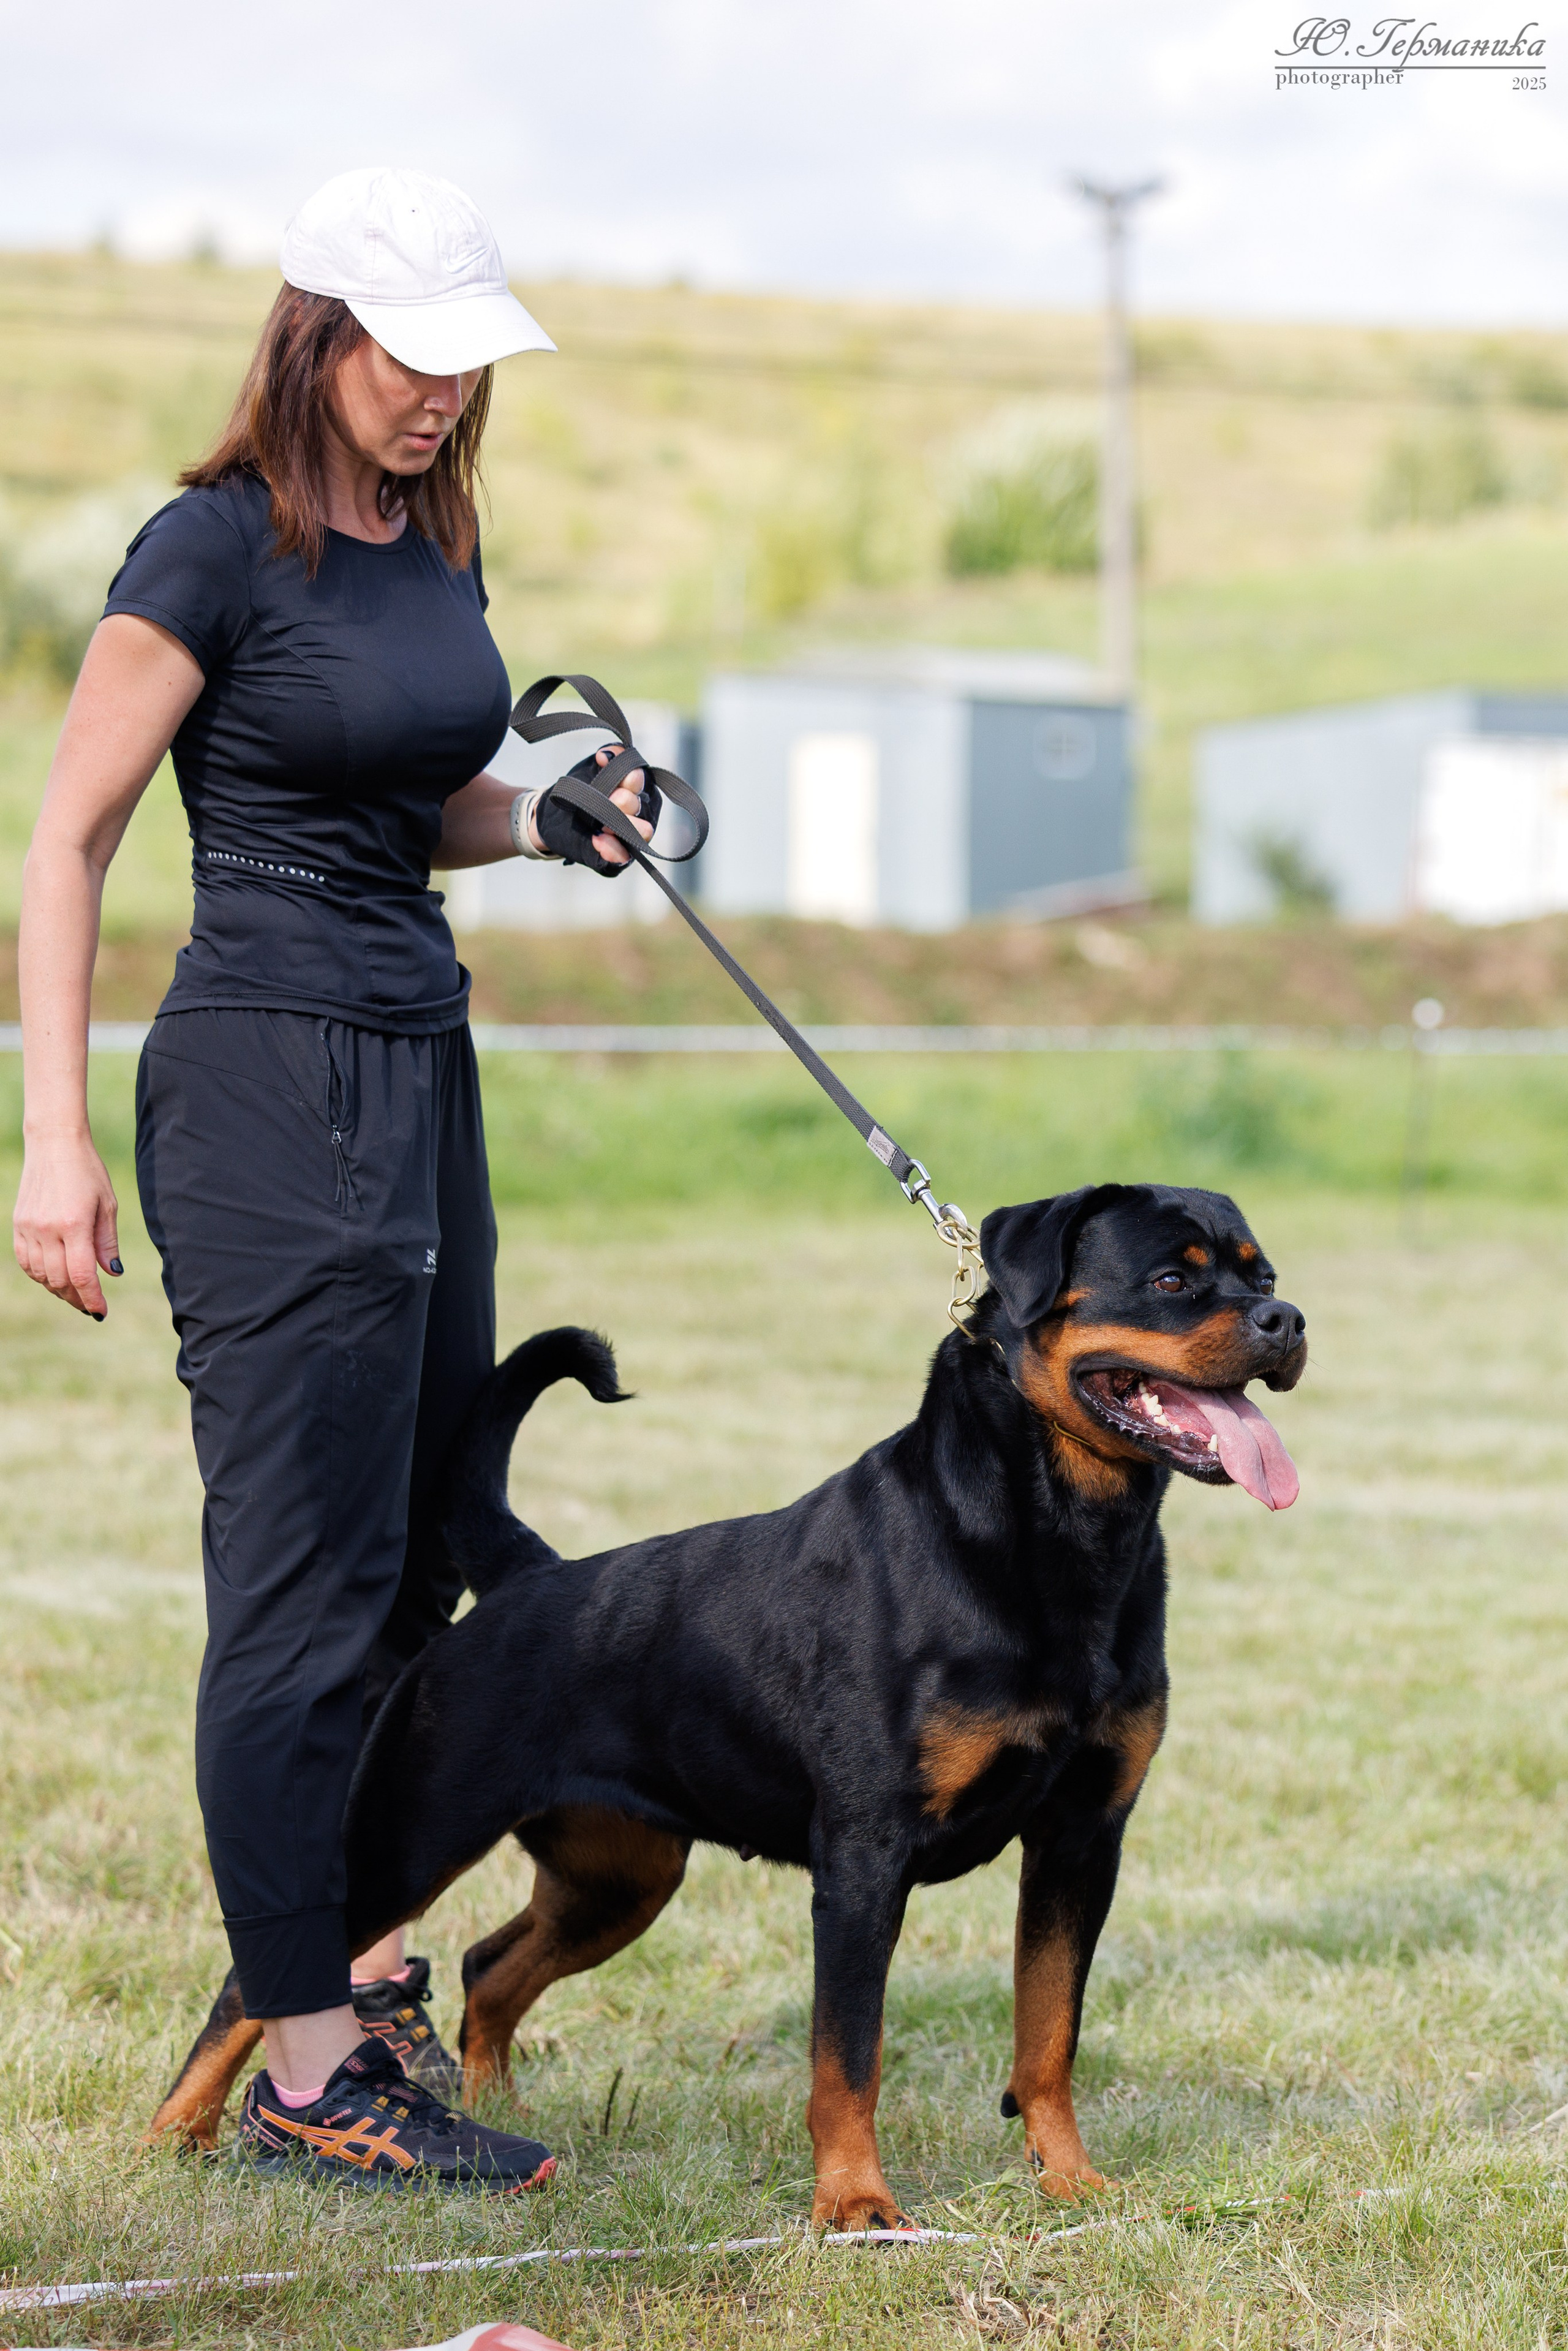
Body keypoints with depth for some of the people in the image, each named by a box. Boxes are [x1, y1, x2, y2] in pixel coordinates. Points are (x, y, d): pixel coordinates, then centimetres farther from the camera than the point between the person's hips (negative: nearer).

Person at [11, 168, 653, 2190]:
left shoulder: (433, 544, 11)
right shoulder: (216, 549, -11)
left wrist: (546, 822, 6)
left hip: (419, 1072, 8)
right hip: (267, 1082, -8)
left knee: (416, 1567, 12)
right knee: (306, 1583, -6)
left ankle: (350, 1965, 24)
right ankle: (307, 2073, -1)